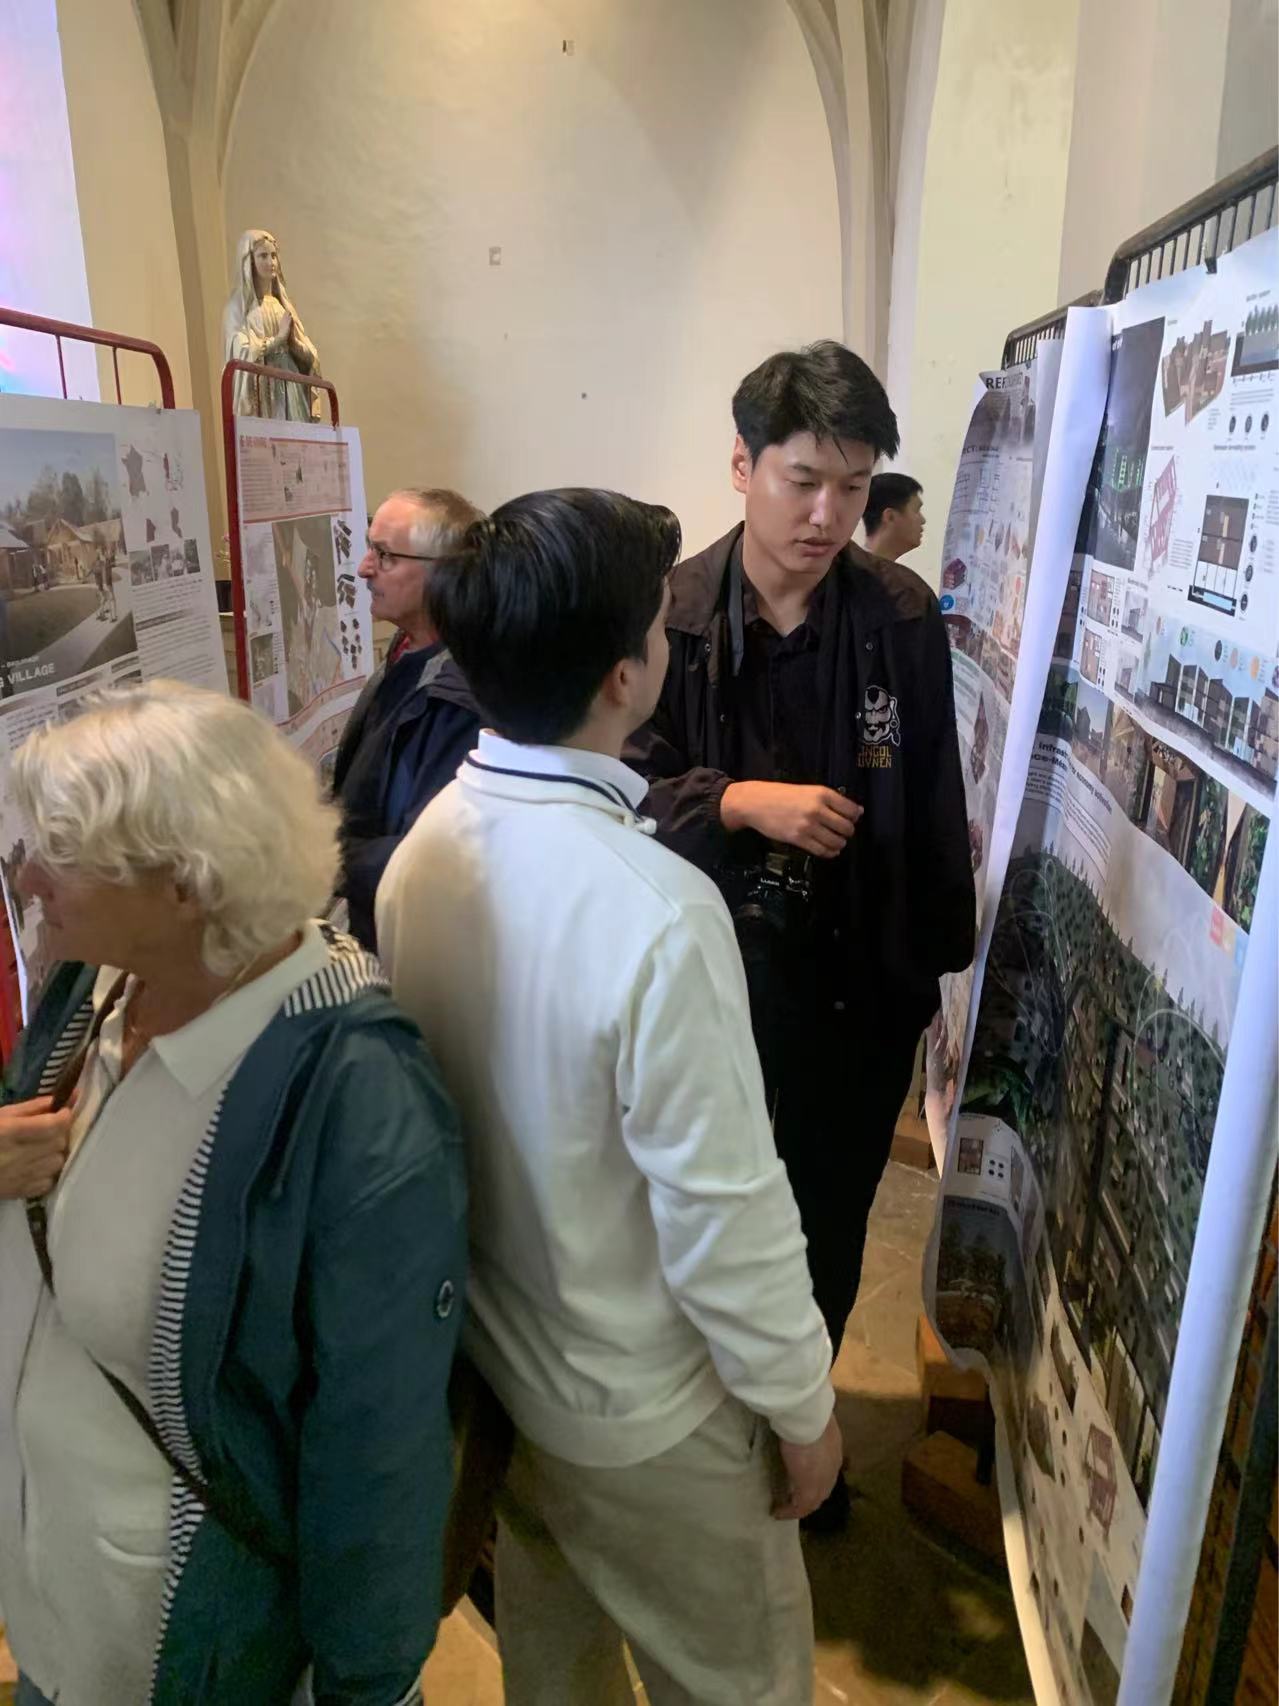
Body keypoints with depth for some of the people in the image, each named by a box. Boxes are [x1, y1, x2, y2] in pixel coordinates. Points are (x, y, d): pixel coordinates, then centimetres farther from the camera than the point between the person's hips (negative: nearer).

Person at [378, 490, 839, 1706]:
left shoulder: (424, 844, -12)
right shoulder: (657, 911, -35)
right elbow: (723, 1213, -27)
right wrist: (802, 1406, -9)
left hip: (488, 1355, 7)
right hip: (644, 1414, -6)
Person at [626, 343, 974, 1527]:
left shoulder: (904, 617, -6)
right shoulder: (670, 614, -9)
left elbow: (934, 805, 1)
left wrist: (937, 955, 6)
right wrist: (740, 804, -23)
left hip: (860, 986, 2)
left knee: (829, 1231, 18)